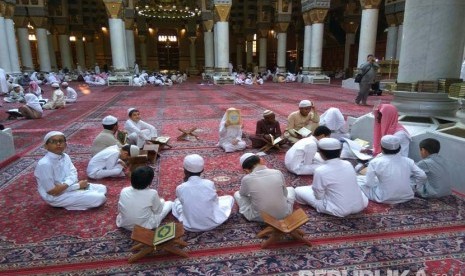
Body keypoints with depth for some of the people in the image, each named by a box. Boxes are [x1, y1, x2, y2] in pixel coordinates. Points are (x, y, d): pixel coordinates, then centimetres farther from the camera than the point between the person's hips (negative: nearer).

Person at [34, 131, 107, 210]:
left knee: (102, 189, 8)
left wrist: (65, 184, -24)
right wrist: (78, 185, -18)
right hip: (56, 197, -8)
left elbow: (73, 174, -2)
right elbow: (52, 191, -23)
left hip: (69, 187, 8)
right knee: (99, 198, -16)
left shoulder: (65, 156, 1)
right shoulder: (44, 164, -23)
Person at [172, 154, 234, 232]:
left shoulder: (180, 188, -18)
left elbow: (182, 201, 2)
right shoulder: (209, 184, -18)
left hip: (190, 227, 1)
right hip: (211, 224, 0)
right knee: (229, 198, 19)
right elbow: (215, 200, -1)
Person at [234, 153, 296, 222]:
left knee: (237, 194, 20)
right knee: (290, 189, 29)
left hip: (259, 217, -2)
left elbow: (242, 194, 8)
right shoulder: (278, 173, -10)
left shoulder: (246, 179, -15)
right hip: (283, 215, 2)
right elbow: (285, 193, 7)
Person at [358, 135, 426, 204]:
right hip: (407, 197, 3)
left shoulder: (375, 162, -15)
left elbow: (369, 183, -12)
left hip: (385, 199, -3)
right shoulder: (408, 161, -4)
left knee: (358, 179, 10)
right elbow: (422, 177, -2)